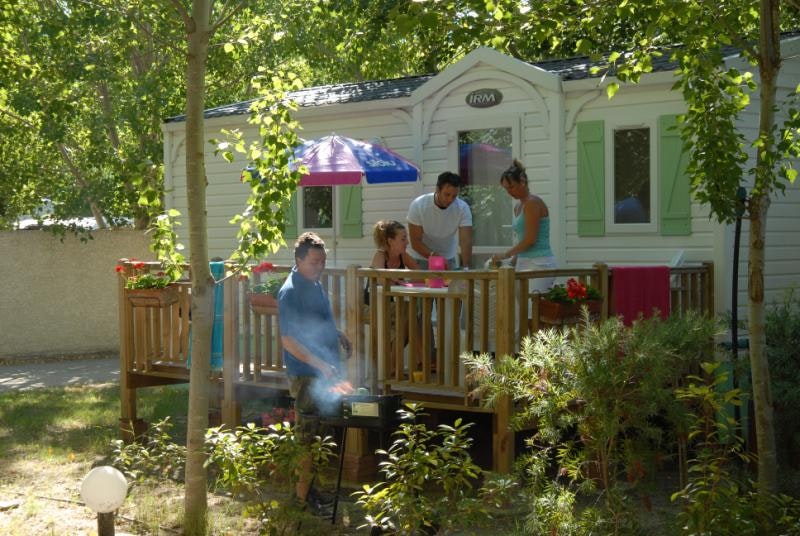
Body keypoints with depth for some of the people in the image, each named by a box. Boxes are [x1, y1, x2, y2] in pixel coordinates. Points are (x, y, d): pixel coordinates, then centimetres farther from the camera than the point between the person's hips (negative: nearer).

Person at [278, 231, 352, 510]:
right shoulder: (290, 292, -19)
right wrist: (320, 364, -30)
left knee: (318, 433, 16)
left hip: (324, 372, 9)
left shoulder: (315, 284, 9)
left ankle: (311, 485, 28)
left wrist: (338, 335, 12)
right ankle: (303, 495, 7)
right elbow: (288, 341, -24)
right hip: (305, 375, -9)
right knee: (306, 435, -2)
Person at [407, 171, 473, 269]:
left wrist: (465, 267, -40)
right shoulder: (418, 205, -22)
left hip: (448, 260, 2)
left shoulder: (463, 208, -19)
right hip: (422, 259, -1)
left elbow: (466, 241, -26)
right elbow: (415, 242, -19)